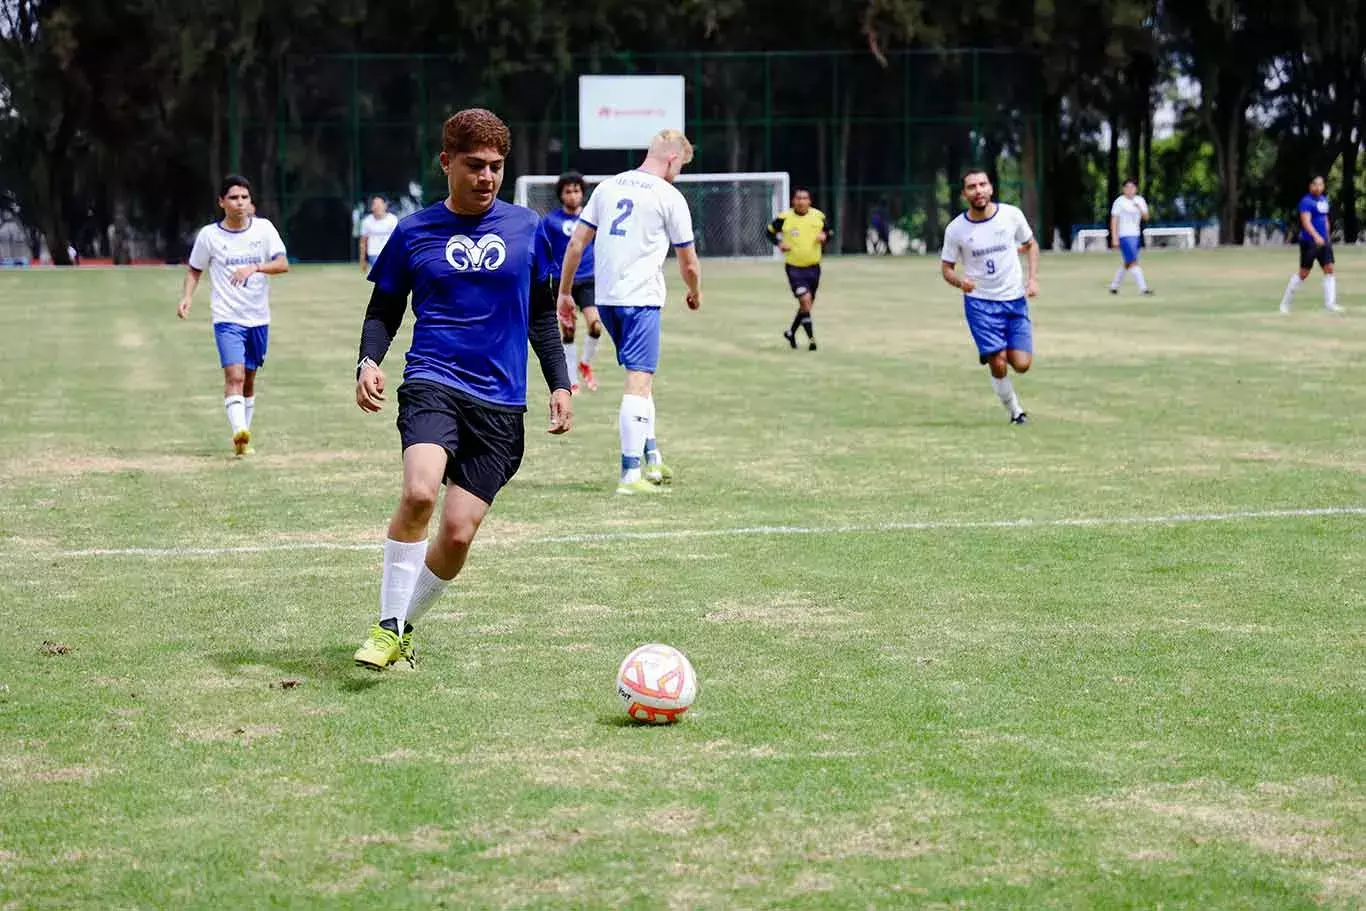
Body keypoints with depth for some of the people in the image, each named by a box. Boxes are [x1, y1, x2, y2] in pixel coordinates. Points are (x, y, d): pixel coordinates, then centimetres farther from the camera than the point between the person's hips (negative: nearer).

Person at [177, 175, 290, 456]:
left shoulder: (263, 228, 0)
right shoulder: (209, 235, -1)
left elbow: (283, 264, -8)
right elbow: (194, 269, 12)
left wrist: (254, 267, -24)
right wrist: (187, 296, -4)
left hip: (258, 317, 3)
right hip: (227, 317, -3)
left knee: (249, 380, 12)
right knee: (234, 375, -20)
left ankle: (243, 436, 25)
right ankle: (239, 432, -33)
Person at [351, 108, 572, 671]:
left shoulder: (526, 228, 9)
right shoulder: (414, 232, 6)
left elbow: (542, 314, 19)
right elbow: (384, 310, 13)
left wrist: (559, 385, 13)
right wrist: (369, 362, -6)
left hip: (500, 401, 2)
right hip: (432, 382, -2)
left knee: (458, 532, -5)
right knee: (419, 492, -28)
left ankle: (405, 628, 19)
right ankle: (388, 626, -14)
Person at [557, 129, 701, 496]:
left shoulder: (608, 186, 11)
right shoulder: (669, 197, -4)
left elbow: (576, 243, 9)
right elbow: (689, 263, 1)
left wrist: (565, 293, 16)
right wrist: (695, 294, 22)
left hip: (605, 298, 6)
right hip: (641, 299, -6)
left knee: (641, 377, 19)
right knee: (639, 382, -7)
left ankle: (652, 461, 24)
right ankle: (631, 474, -12)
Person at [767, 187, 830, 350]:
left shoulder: (818, 216, -2)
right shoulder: (784, 217, -9)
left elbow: (828, 232, 13)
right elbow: (770, 231, 5)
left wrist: (824, 236, -11)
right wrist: (779, 243, -13)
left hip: (813, 267, 4)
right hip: (794, 267, -4)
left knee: (807, 305, 13)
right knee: (805, 299, -19)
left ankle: (791, 332, 36)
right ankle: (811, 339, -11)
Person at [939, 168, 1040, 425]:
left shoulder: (1011, 214, -5)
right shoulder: (955, 229, -8)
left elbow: (1031, 245, 11)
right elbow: (946, 267, 2)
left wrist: (1033, 279, -2)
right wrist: (959, 281, -20)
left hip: (1015, 299, 2)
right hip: (980, 302, -2)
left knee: (1021, 364, -7)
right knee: (998, 365, -11)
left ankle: (998, 351, 28)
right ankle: (1015, 411, 14)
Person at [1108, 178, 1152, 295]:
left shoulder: (1140, 201, 9)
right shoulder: (1119, 201, -6)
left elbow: (1146, 217, 2)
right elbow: (1114, 220, -7)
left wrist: (1140, 209, -18)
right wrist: (1114, 238, -14)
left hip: (1135, 236, 7)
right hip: (1124, 236, -7)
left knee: (1127, 263, 13)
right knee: (1133, 262, -13)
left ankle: (1114, 286, 26)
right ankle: (1143, 287, -17)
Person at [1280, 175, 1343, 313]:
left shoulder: (1324, 200, 12)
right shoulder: (1306, 201, -13)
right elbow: (1306, 222, -25)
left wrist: (1328, 237, 26)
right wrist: (1316, 236, -38)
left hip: (1324, 241, 7)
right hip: (1309, 242, -7)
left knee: (1329, 270, -2)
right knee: (1304, 273, -2)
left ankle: (1330, 303, -1)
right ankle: (1285, 302, 12)